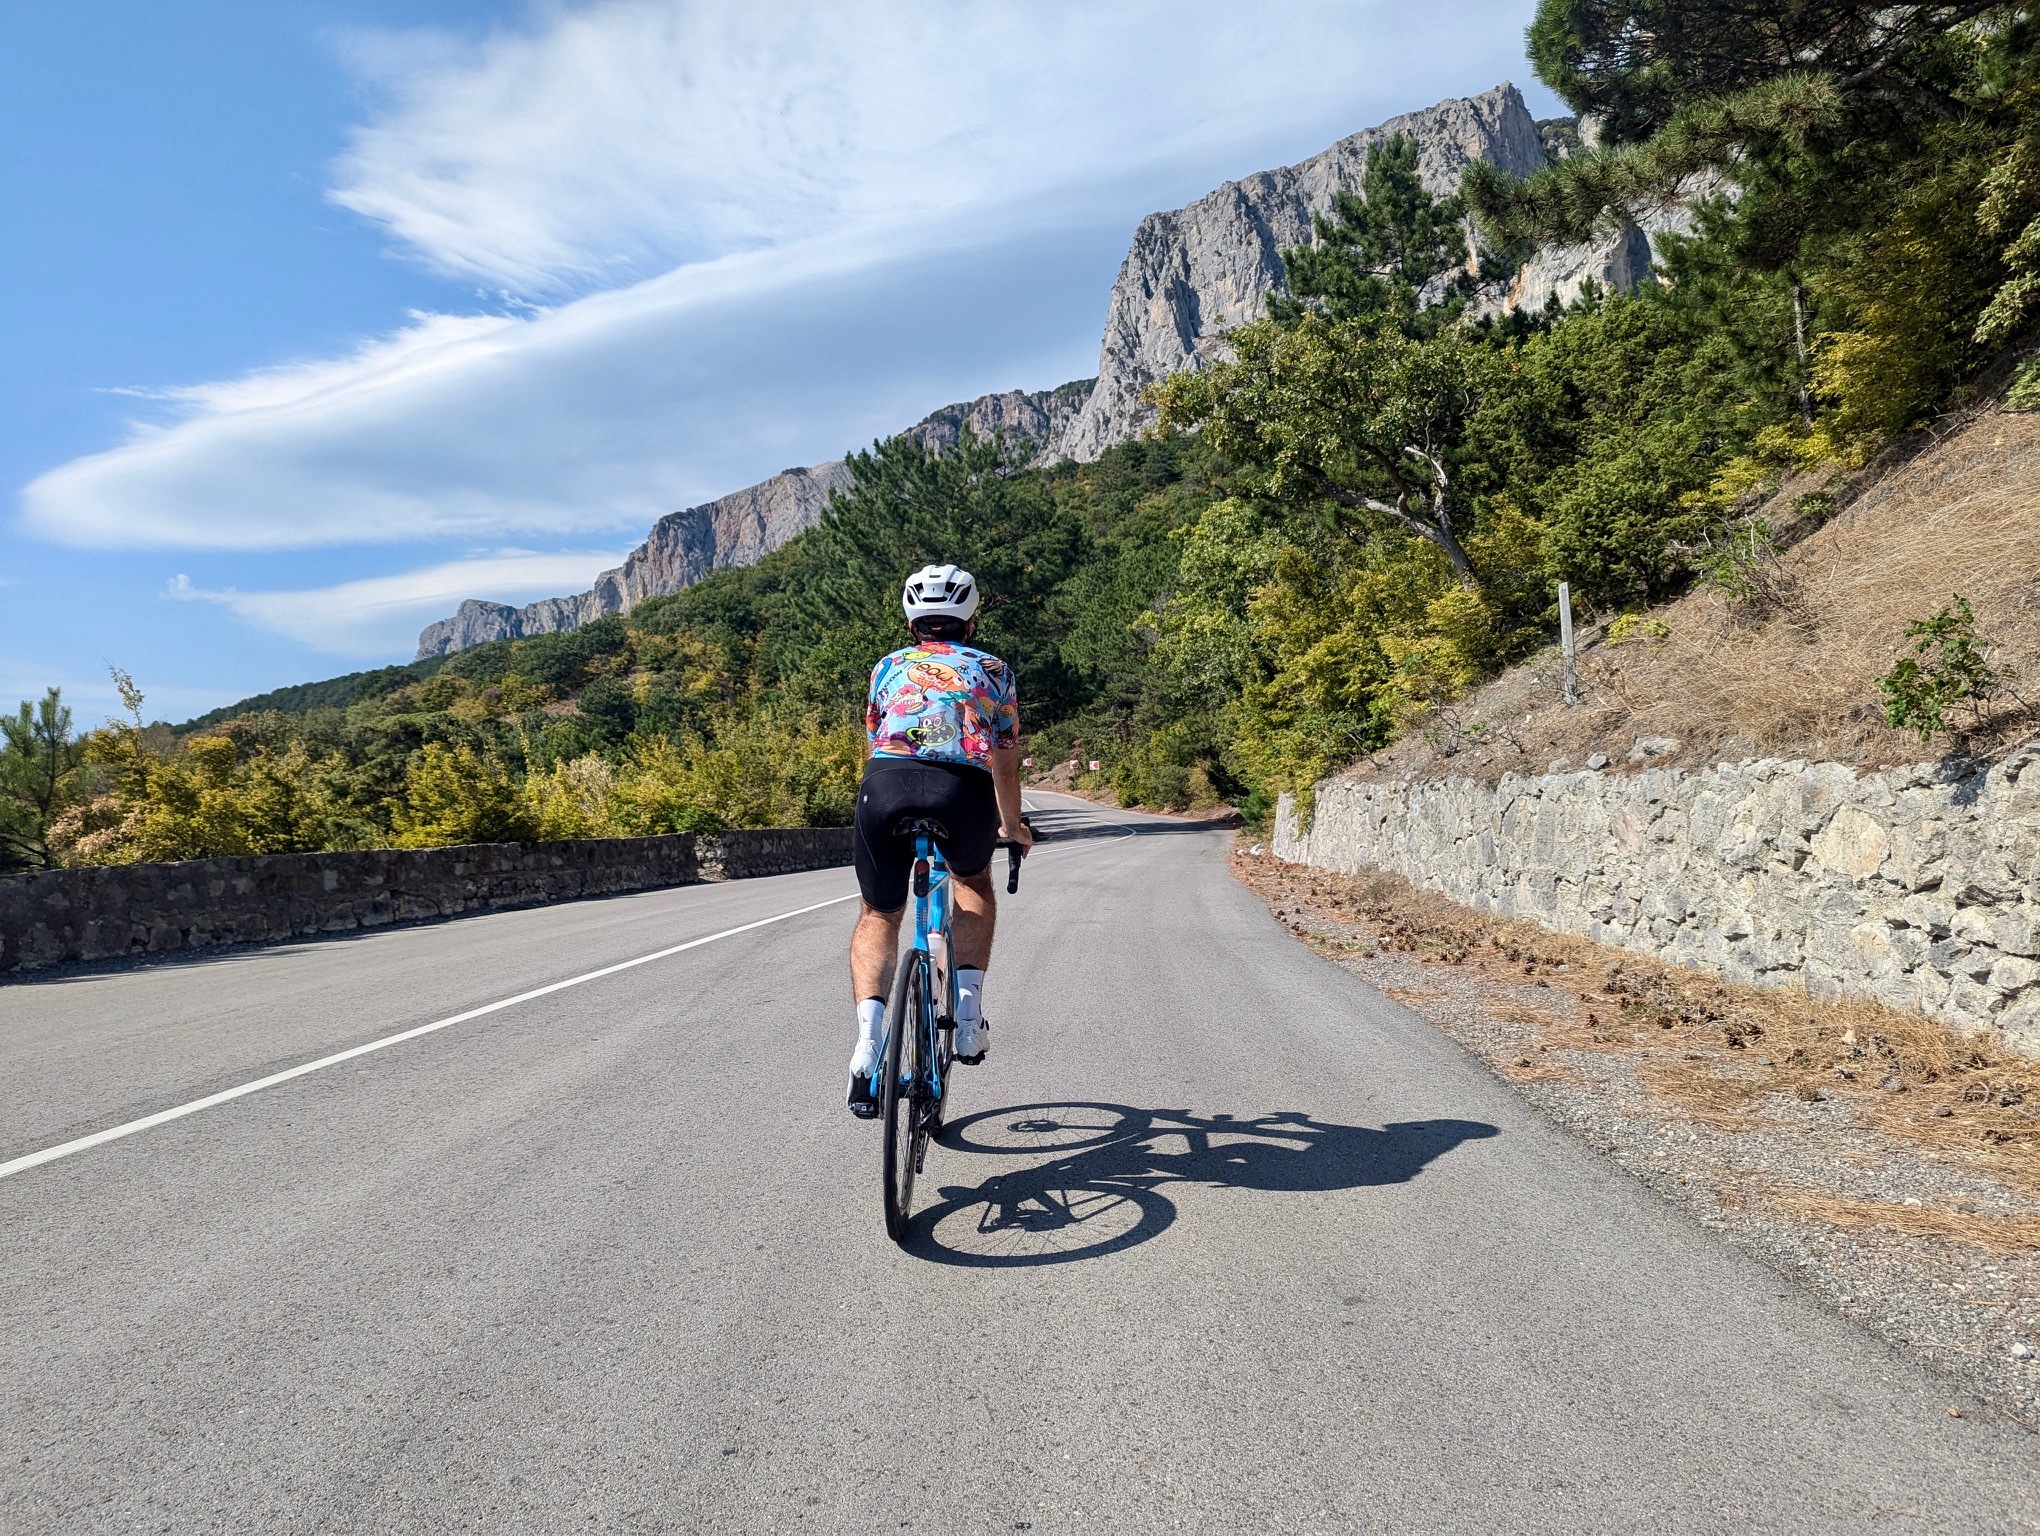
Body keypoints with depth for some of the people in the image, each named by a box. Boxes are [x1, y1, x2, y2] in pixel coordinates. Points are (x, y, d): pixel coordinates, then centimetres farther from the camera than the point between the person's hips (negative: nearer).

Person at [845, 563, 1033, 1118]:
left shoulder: (888, 667, 30)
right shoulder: (992, 670, 27)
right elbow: (1003, 765, 26)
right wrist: (1012, 827, 43)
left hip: (886, 783, 1)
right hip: (963, 790, 0)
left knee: (878, 914, 21)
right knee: (973, 882, 31)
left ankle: (868, 1037, 1)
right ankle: (968, 1015, 21)